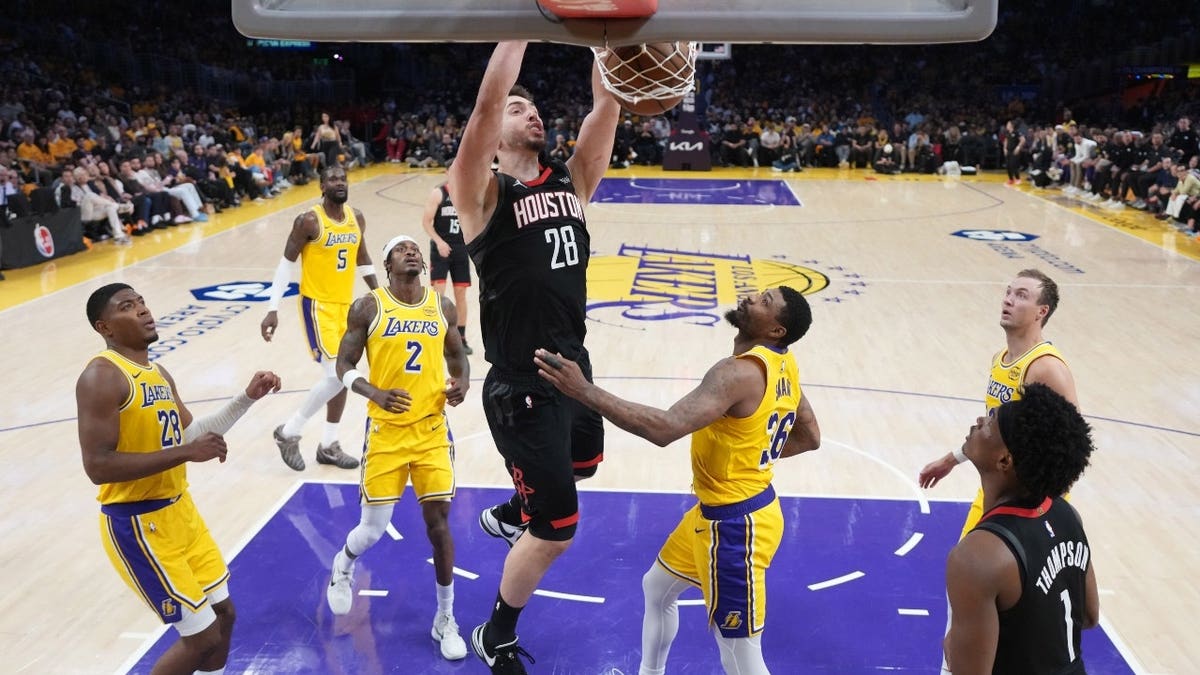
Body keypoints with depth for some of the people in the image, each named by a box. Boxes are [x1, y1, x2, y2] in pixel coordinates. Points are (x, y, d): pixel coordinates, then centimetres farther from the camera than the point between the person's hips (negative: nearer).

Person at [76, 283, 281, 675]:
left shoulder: (159, 374, 10)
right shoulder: (101, 377, -18)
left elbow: (191, 434, 18)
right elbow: (97, 466, -25)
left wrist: (248, 397, 10)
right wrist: (185, 453, -28)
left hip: (179, 510, 9)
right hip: (137, 525, -9)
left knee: (223, 614, 17)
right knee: (202, 635, -3)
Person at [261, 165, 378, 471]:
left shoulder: (357, 218, 5)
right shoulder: (309, 221, -14)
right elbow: (287, 264, -10)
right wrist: (273, 310, -14)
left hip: (346, 305, 7)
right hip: (318, 305, -7)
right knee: (336, 375, -16)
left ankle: (329, 446, 25)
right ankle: (289, 432, 3)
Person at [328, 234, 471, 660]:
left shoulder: (443, 307, 4)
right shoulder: (368, 307, -5)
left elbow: (456, 355, 17)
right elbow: (344, 365, -3)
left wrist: (462, 382, -5)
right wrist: (374, 393, -23)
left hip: (432, 431, 2)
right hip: (386, 433, -2)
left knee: (438, 523, 3)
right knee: (373, 529, 4)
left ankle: (445, 619, 20)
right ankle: (343, 566, 42)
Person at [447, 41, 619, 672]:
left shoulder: (570, 181, 3)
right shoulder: (484, 192, -12)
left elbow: (608, 104, -6)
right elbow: (487, 101, -28)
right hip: (521, 384, -7)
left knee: (581, 463, 31)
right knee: (556, 531, 0)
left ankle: (509, 514, 61)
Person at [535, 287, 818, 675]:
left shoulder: (741, 372, -28)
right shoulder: (781, 364, 2)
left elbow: (664, 428, -39)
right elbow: (810, 438, 15)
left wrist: (583, 390, -37)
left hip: (736, 523, -10)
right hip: (718, 511, 10)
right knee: (656, 587, 27)